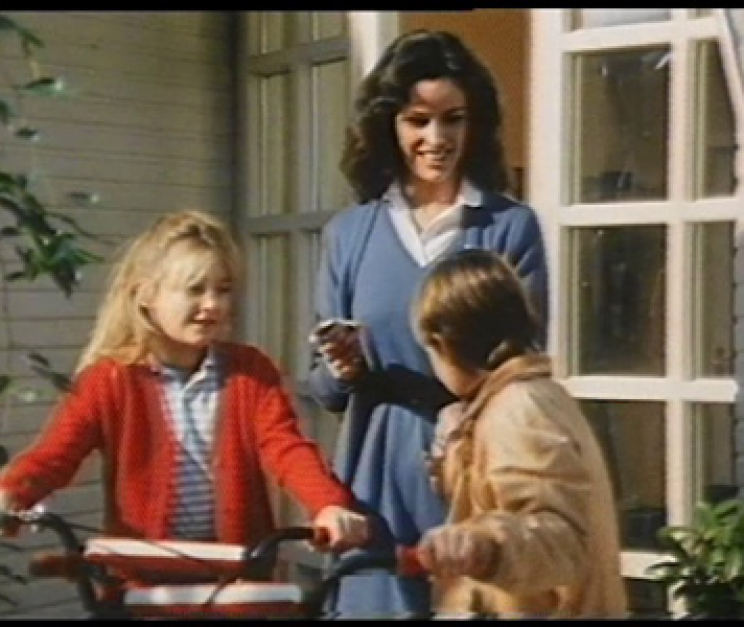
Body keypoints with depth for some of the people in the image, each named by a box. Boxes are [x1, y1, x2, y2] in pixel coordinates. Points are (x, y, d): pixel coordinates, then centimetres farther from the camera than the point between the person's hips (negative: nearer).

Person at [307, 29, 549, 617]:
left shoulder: (512, 226, 0)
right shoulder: (349, 232, 7)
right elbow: (324, 387, 10)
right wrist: (343, 370, -11)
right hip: (381, 478, 2)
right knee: (380, 603, 6)